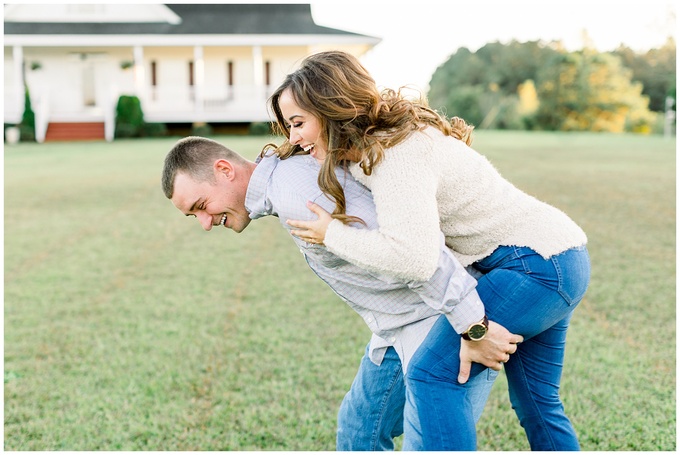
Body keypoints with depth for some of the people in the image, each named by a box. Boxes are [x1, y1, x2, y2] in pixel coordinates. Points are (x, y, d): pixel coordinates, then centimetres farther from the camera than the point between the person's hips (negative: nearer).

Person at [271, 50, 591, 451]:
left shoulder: (399, 155, -24)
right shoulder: (369, 149, 5)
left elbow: (413, 258, -35)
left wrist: (333, 234, -22)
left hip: (536, 264, -10)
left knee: (432, 374, -13)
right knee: (538, 404, 18)